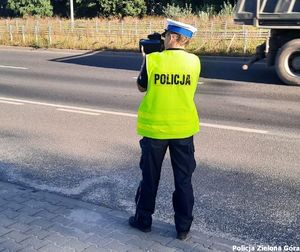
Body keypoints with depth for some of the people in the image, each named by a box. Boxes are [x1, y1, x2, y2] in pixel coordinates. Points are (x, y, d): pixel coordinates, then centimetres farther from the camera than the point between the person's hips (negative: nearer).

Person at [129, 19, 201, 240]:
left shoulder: (152, 60, -11)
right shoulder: (194, 61, -4)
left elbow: (141, 87, 4)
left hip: (154, 128, -1)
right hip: (183, 128, 1)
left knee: (150, 177, 14)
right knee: (183, 179, 11)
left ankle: (143, 220, 29)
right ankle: (183, 227, 20)